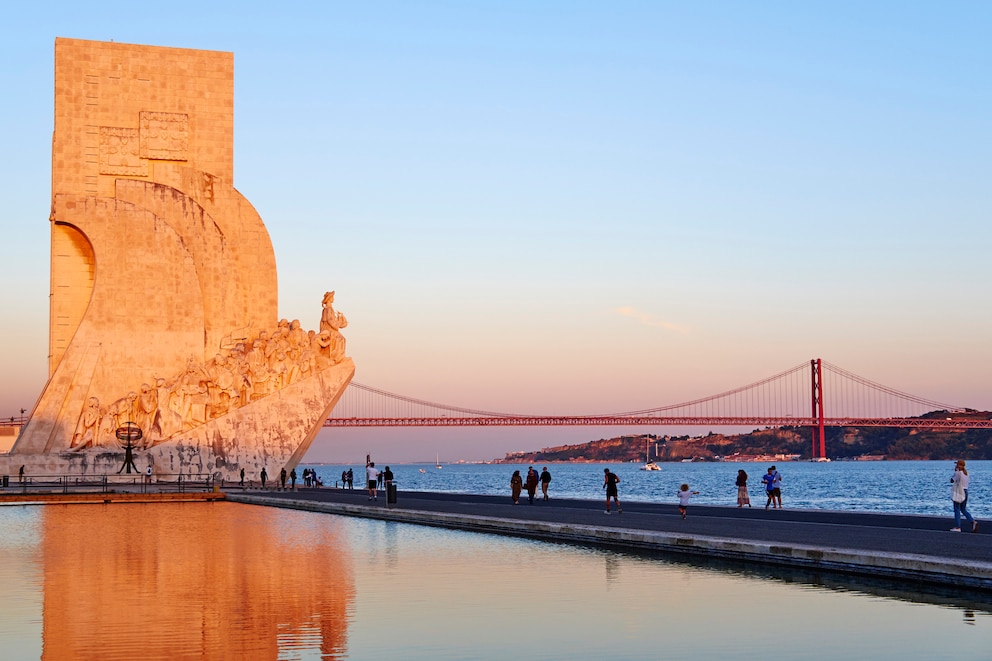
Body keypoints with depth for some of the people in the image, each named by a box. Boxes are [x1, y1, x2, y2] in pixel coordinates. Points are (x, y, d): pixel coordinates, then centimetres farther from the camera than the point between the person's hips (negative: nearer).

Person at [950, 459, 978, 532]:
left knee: (957, 510, 1)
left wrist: (955, 471, -1)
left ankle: (957, 527, 3)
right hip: (965, 492, 8)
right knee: (963, 509, 16)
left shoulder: (958, 473, -15)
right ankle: (973, 522, -1)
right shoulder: (966, 473, 8)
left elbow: (952, 481, -7)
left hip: (958, 493, -8)